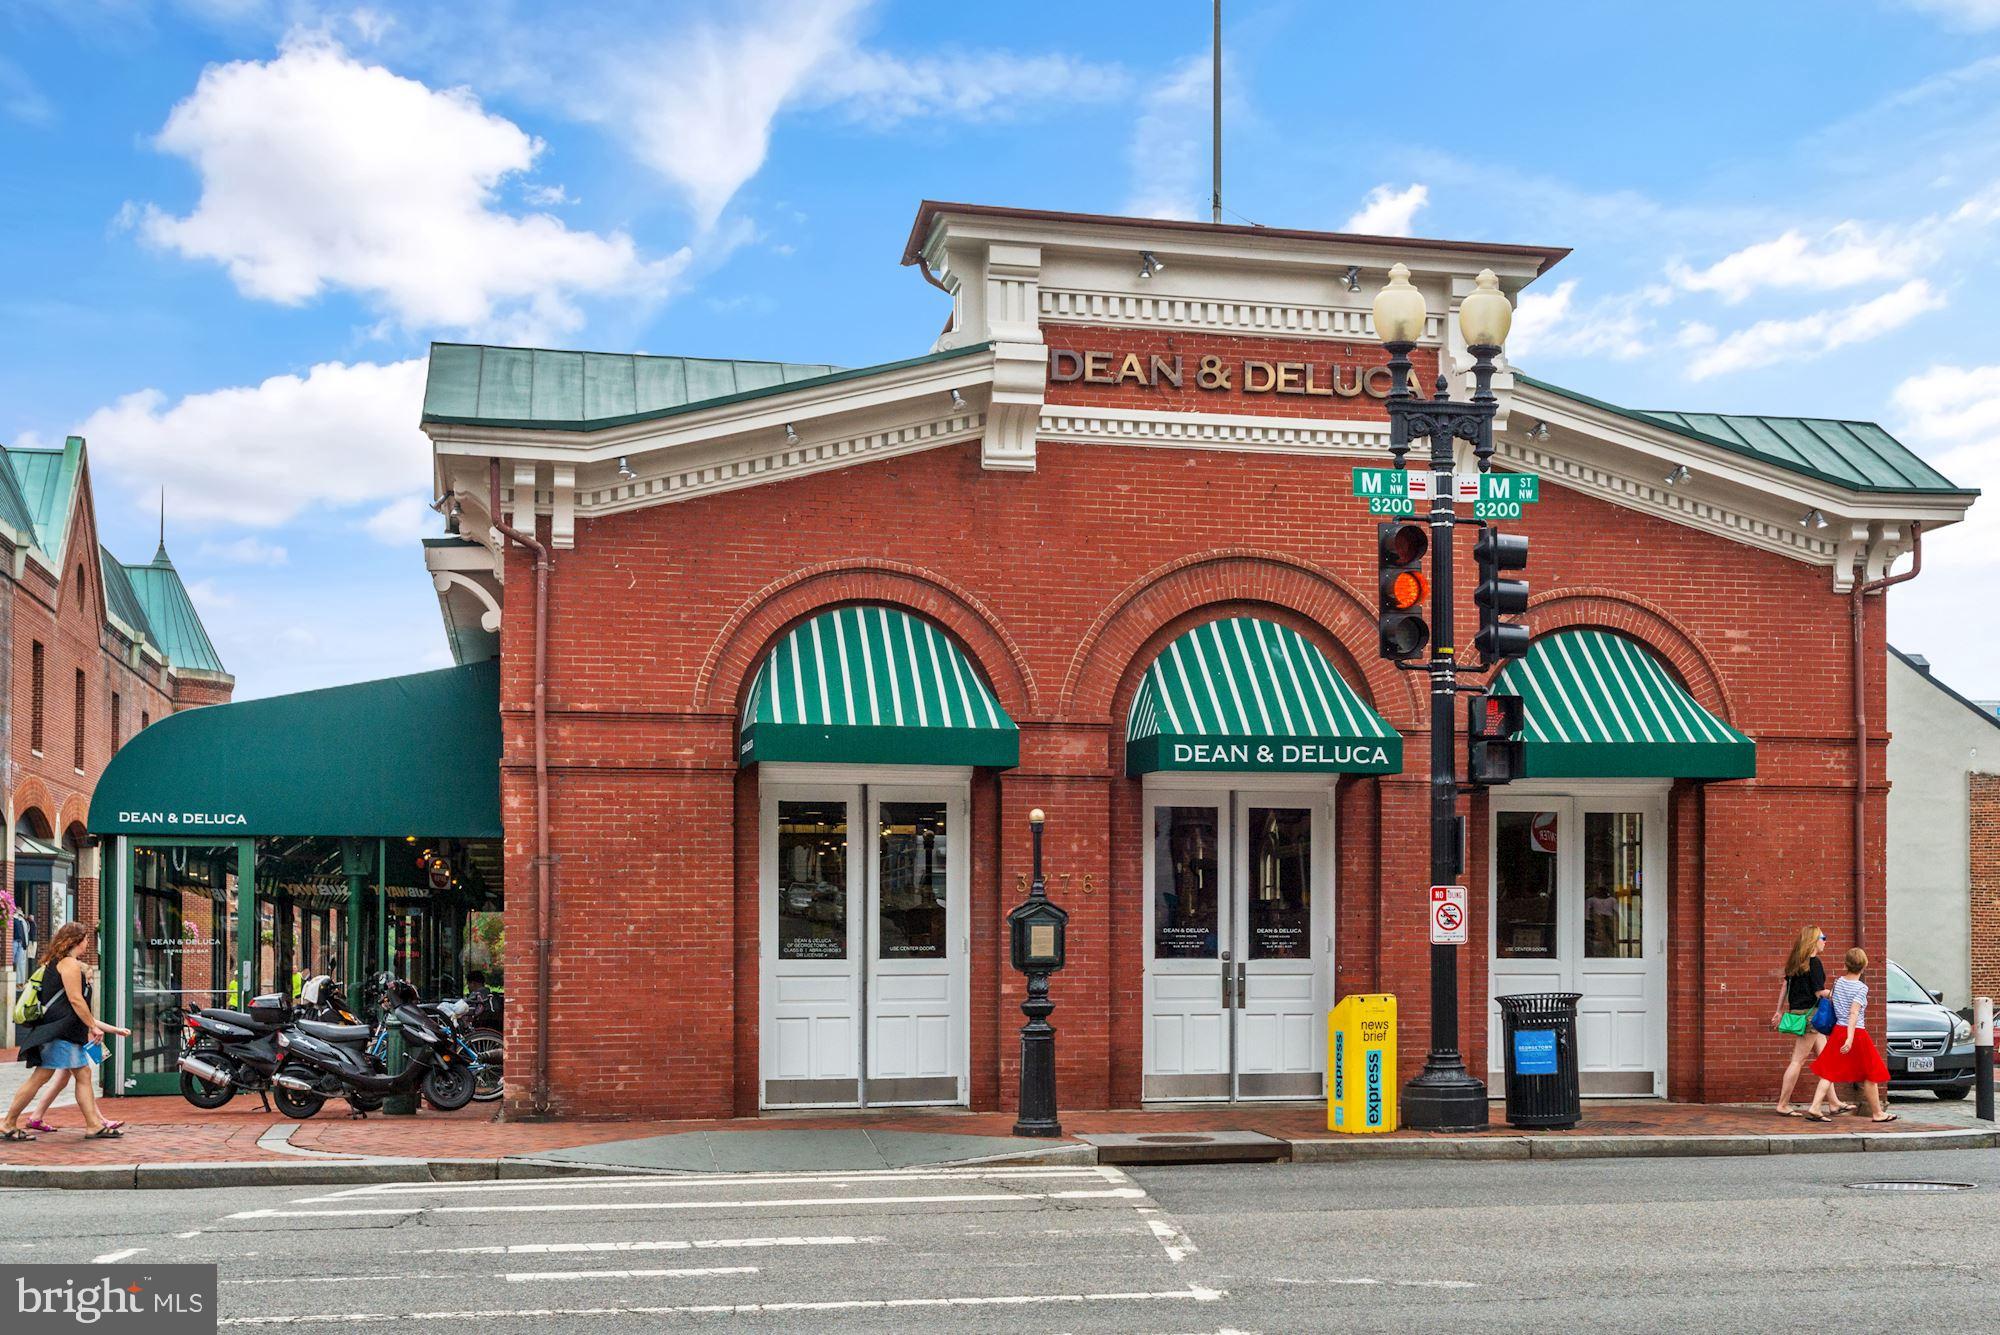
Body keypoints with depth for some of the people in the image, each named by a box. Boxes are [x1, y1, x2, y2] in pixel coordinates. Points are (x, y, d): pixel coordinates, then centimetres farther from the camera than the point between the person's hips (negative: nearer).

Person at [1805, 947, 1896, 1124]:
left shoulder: (1838, 982, 4)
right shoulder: (1861, 988, -13)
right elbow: (1854, 1013, -22)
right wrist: (1850, 1038, -27)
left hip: (1838, 1030, 6)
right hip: (1856, 1033, -6)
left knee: (1830, 1072, 5)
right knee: (1870, 1075, 10)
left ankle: (1815, 1107, -7)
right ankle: (1877, 1113, 21)